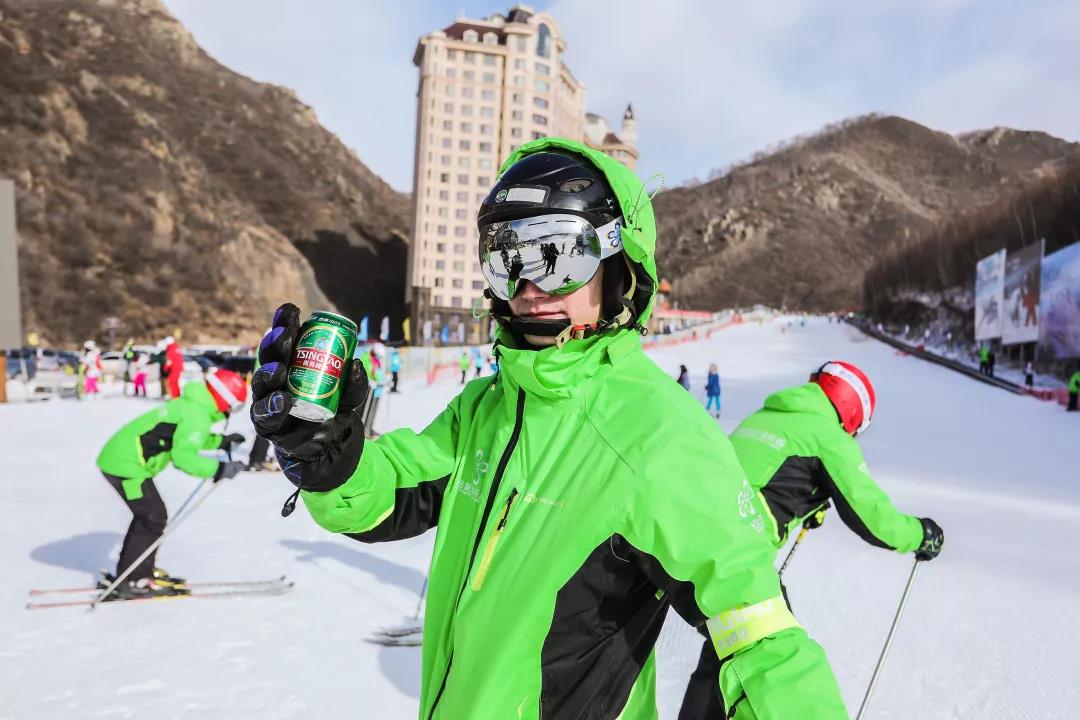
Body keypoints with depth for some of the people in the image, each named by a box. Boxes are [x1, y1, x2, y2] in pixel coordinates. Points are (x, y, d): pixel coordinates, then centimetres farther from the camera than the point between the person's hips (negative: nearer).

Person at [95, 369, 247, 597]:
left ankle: (140, 571, 30)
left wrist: (221, 441, 18)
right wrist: (219, 469, -25)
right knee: (154, 518, -2)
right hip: (126, 465, -10)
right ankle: (131, 582, 5)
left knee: (148, 515, 19)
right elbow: (184, 456, -29)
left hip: (117, 457, 10)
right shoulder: (197, 416, -19)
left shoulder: (191, 404, 10)